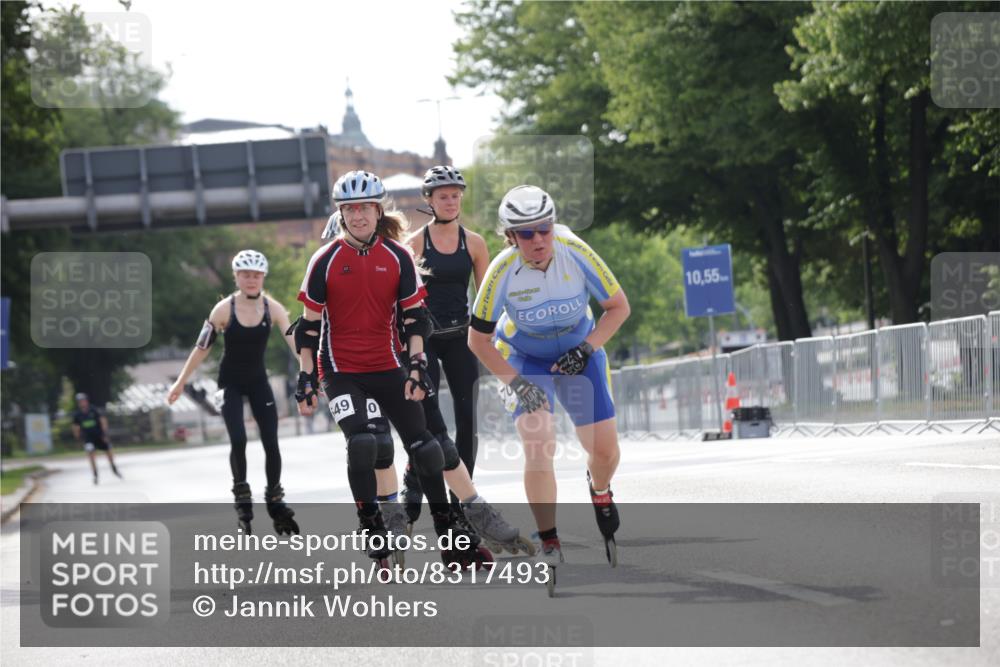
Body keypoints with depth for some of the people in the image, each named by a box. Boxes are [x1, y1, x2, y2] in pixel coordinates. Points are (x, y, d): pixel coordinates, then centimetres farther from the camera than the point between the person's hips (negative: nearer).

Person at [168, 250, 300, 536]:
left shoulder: (273, 308, -11)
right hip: (231, 381, -2)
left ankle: (275, 502, 15)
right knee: (238, 441, -17)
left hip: (258, 380, 2)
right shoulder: (224, 310, -15)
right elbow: (202, 348, -7)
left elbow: (295, 342, -17)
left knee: (271, 443, -2)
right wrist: (181, 382, -3)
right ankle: (242, 498, 1)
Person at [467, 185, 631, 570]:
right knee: (538, 446, -21)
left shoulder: (576, 253, -25)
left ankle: (600, 491, 35)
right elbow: (478, 340, -16)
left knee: (605, 448, -3)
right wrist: (515, 382, -25)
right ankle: (549, 545, -10)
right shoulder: (503, 272, -27)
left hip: (579, 353, 2)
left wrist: (585, 350, -21)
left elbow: (618, 307, -11)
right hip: (523, 357, -2)